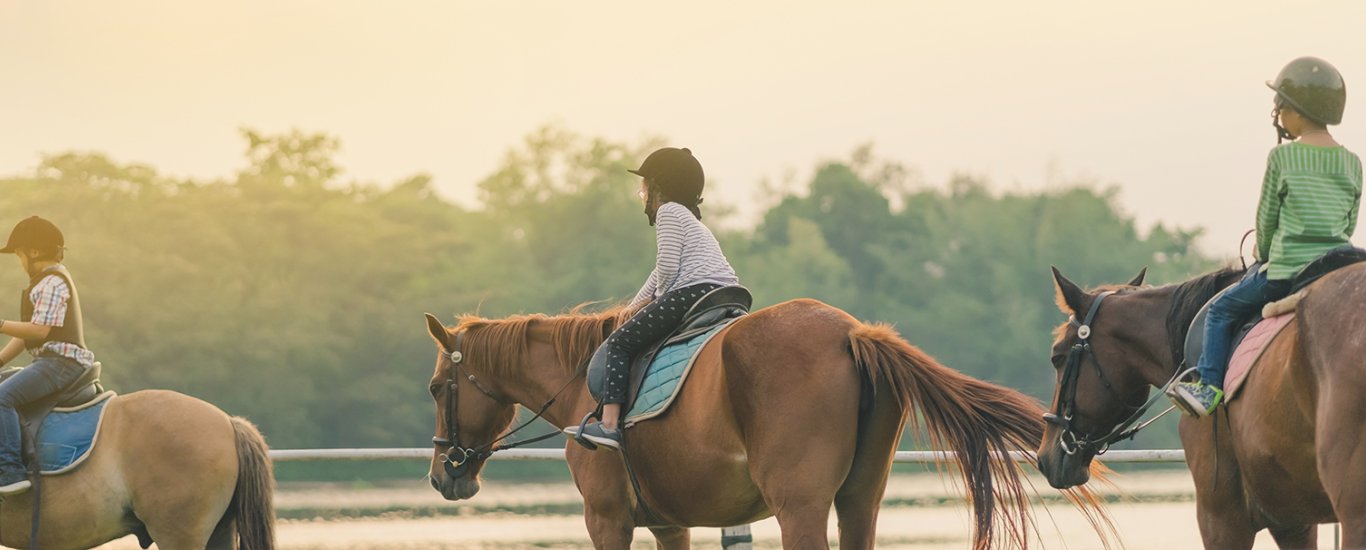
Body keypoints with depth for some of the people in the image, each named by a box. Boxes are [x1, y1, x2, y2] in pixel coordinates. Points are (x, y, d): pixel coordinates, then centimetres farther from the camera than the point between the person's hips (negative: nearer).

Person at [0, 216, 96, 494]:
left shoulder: (52, 282, -11)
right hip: (55, 361, 12)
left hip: (60, 361, -12)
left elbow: (41, 329, -21)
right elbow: (25, 335, 23)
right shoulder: (47, 282, 23)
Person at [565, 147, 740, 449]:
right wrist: (635, 307, 38)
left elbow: (667, 266, -11)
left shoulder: (668, 211, 1)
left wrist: (660, 298, 6)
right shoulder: (689, 218, 32)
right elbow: (661, 272, 39)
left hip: (691, 293, -10)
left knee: (620, 342, -5)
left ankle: (609, 424, -17)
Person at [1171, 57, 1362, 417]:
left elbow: (1266, 217, 0)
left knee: (1222, 310, 12)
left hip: (1287, 269, -4)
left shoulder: (1282, 158, -7)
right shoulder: (1352, 165, 7)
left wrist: (1265, 255, 18)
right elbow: (1350, 224, 13)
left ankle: (1211, 385, 4)